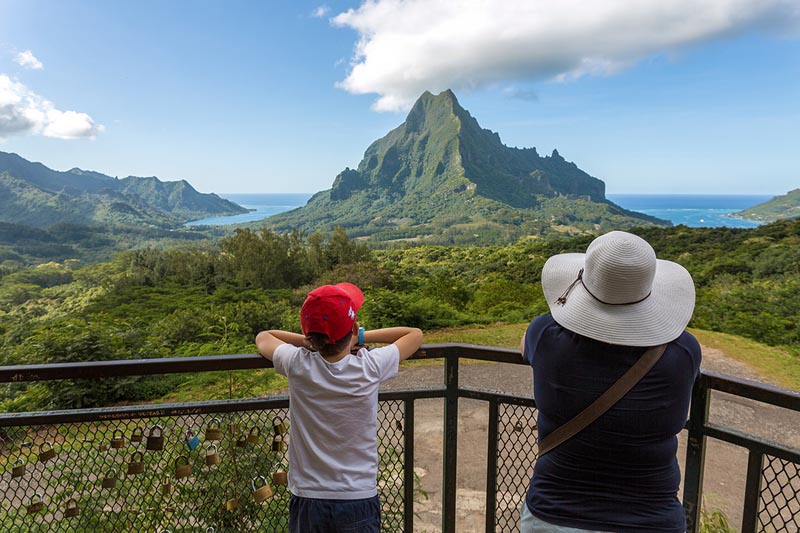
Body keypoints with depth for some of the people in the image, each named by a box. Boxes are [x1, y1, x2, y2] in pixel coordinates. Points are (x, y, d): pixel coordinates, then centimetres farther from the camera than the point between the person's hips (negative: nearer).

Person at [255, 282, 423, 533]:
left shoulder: (297, 365, -16)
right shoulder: (371, 367, -17)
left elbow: (263, 337, 7)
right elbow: (415, 334, 2)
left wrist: (314, 342, 3)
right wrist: (359, 337, 2)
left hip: (307, 501, 1)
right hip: (359, 502, 0)